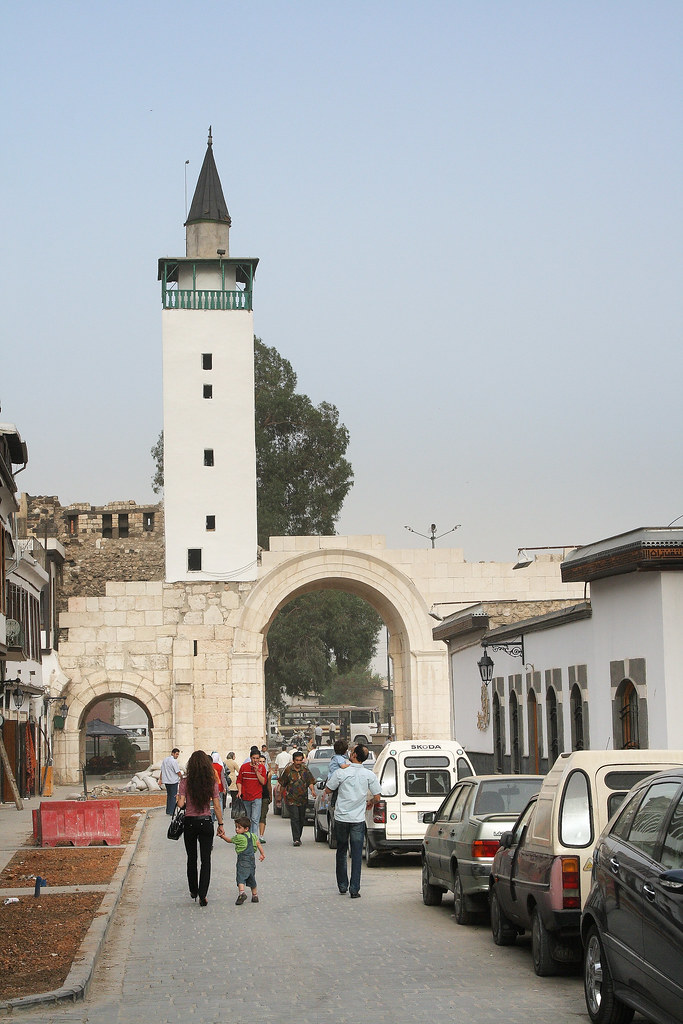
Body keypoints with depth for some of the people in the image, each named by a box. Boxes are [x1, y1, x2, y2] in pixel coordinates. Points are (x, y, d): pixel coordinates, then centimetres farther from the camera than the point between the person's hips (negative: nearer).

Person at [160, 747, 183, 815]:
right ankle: (171, 811, -3)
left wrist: (161, 779, 20)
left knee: (168, 795, 17)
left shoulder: (164, 760, 10)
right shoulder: (174, 761, -15)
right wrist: (182, 778, 2)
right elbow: (178, 772, -13)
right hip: (173, 781, -7)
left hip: (166, 781, 8)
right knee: (173, 796, -1)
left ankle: (168, 811, 18)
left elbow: (162, 771, 15)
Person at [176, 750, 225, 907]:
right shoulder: (212, 782, -6)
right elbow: (217, 806, -4)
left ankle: (193, 891, 29)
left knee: (192, 858, 18)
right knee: (206, 860, 4)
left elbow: (181, 804, -15)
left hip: (190, 823, 0)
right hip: (206, 823, 0)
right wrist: (221, 825, 5)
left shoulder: (185, 781, -9)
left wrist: (177, 798, 7)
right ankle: (202, 895, -4)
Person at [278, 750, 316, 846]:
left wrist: (312, 790, -13)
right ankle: (296, 839, -15)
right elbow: (282, 784, 9)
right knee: (294, 818, -12)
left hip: (303, 799, 3)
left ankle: (298, 837, 23)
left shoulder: (305, 770, 7)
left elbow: (310, 782, 5)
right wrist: (283, 794, 11)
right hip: (292, 799, -3)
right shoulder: (288, 770, 0)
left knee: (302, 819, 9)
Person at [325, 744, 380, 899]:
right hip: (358, 819, 0)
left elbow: (328, 790, 3)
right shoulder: (369, 775, -5)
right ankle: (354, 889, -3)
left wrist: (330, 779, 24)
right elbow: (377, 797, -1)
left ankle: (342, 886, 20)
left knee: (341, 853, 14)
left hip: (341, 818, 0)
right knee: (356, 854, 2)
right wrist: (369, 803, 21)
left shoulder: (341, 773, -9)